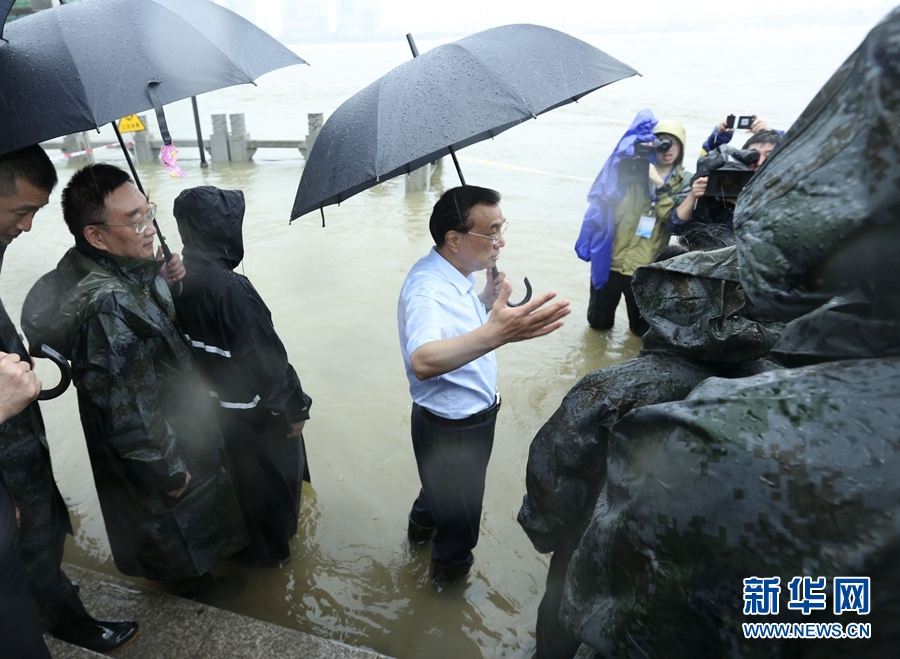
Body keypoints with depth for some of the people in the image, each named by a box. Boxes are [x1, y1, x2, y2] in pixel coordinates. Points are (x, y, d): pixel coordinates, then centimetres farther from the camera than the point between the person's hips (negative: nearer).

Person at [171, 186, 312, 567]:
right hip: (250, 415, -7)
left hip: (210, 405, 7)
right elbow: (266, 360, -26)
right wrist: (294, 409, -12)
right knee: (267, 478, 18)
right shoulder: (230, 288, -32)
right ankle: (266, 548, 40)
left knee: (233, 477, 28)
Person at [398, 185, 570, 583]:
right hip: (452, 429, -9)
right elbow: (423, 361, -52)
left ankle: (422, 526, 62)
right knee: (459, 510, 18)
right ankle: (451, 565, 47)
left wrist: (486, 302, -6)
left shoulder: (457, 274, -3)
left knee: (443, 488, 34)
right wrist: (495, 333, -66)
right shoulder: (426, 290, -33)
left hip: (471, 416, 9)